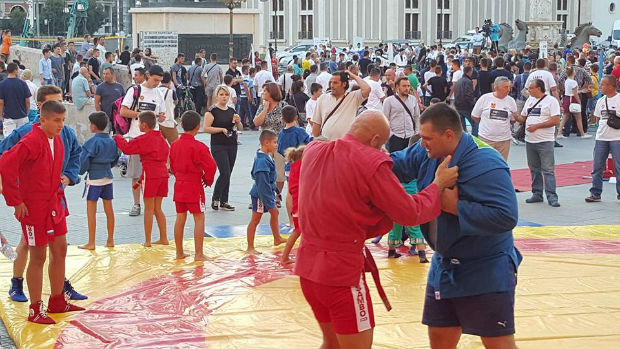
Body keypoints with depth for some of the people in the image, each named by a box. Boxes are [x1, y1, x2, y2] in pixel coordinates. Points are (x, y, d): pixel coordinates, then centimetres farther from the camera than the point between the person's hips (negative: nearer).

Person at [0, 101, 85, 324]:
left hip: (54, 204, 8)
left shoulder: (57, 140, 6)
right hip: (34, 208, -8)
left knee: (60, 251, 13)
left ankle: (57, 302, 27)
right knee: (38, 257, -1)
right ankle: (35, 310, 11)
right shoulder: (31, 142, -20)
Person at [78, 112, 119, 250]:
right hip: (108, 177, 7)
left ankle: (91, 243, 0)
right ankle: (110, 240, 18)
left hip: (94, 178, -6)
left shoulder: (92, 142, -14)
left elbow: (84, 159, -14)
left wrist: (82, 171, 3)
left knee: (91, 210, -1)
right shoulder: (112, 142, 6)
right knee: (108, 209, 11)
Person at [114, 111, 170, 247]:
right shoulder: (161, 138, 12)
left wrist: (117, 137, 8)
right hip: (163, 173, 7)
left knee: (148, 209, -1)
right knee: (157, 208, 15)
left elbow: (126, 148, -11)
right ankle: (163, 238, 15)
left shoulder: (144, 139, -11)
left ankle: (147, 241, 2)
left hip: (150, 175, -7)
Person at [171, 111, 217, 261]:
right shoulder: (198, 147, -17)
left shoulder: (175, 145, 4)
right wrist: (208, 180, 0)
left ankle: (179, 252, 19)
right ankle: (198, 254, 0)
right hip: (195, 186, -6)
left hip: (179, 185, 7)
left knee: (180, 218, 12)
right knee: (199, 218, 1)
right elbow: (210, 166, -18)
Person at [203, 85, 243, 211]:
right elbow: (206, 128, -12)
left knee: (228, 174, 7)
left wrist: (238, 121, -4)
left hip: (232, 145, 6)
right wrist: (222, 129, -18)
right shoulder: (212, 111, -6)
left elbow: (240, 128, 16)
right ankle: (215, 199, 4)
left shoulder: (232, 111, 12)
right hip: (219, 146, -6)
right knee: (225, 173, -13)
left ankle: (224, 202, 14)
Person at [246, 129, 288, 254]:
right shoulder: (262, 160, -27)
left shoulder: (267, 157, 4)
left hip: (268, 192, 10)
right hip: (260, 194, -10)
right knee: (255, 219, -2)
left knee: (274, 213, 23)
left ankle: (277, 239, 41)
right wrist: (269, 202, -26)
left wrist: (275, 189, 28)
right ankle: (250, 248, 6)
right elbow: (262, 183, -27)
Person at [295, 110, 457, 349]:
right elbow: (411, 214, -12)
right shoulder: (371, 163, -17)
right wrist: (438, 184, 1)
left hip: (307, 263, 7)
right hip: (343, 267, -7)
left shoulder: (312, 152, 2)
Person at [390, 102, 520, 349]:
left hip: (487, 272, -8)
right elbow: (398, 165, 10)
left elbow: (506, 217, -34)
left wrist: (456, 207, -28)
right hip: (445, 266, 8)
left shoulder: (485, 165, -27)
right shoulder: (429, 154, -2)